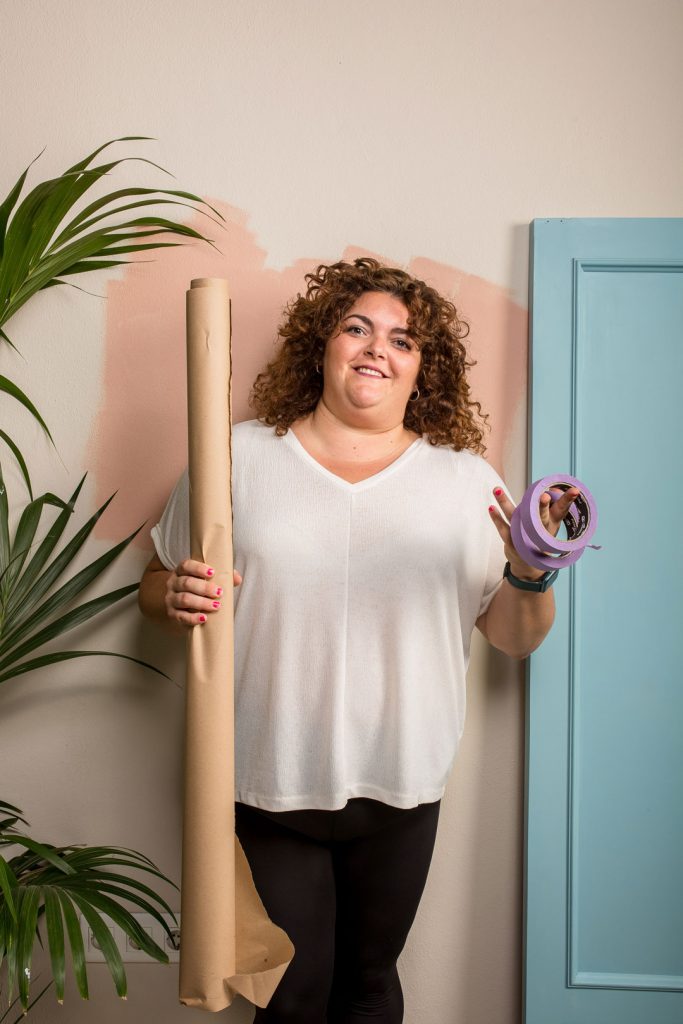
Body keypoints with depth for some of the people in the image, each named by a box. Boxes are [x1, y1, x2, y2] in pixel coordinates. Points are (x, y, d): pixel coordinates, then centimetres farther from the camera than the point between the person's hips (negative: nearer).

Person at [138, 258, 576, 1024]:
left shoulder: (465, 479, 1)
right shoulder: (239, 457, -3)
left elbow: (516, 639, 3)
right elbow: (155, 584, 4)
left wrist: (529, 575, -17)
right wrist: (176, 597, -18)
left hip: (400, 791, 2)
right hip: (266, 787, -1)